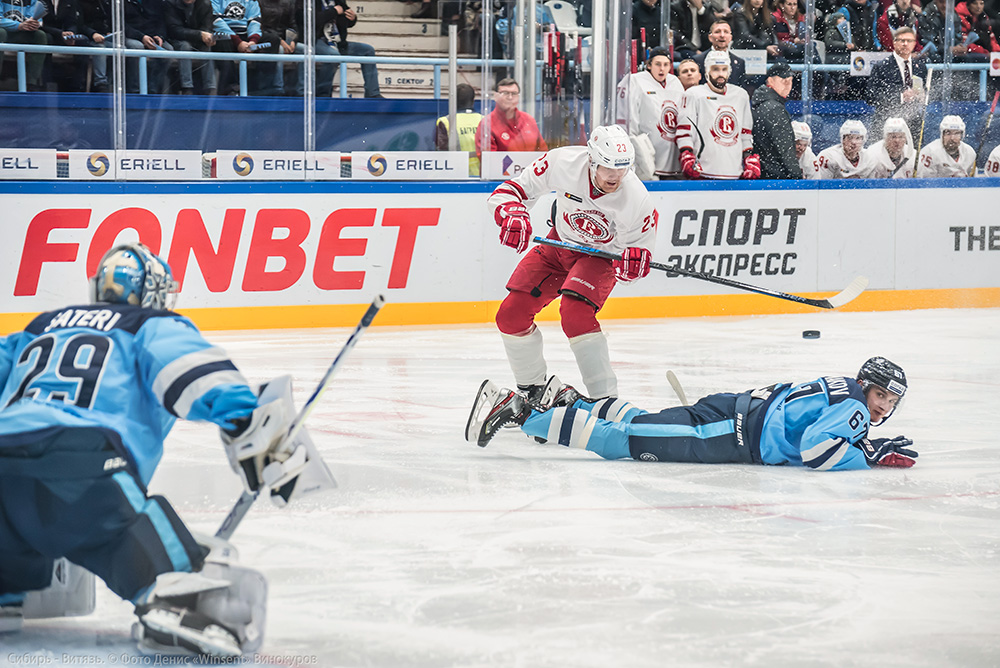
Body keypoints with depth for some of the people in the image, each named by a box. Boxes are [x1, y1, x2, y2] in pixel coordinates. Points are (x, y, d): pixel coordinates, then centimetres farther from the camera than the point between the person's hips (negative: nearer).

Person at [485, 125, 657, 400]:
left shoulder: (636, 199, -30)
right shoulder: (563, 162, -28)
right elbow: (511, 190, -16)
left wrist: (634, 263, -38)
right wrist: (512, 214, -38)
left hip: (602, 255, -4)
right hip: (560, 242, 4)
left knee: (575, 313, -30)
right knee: (511, 314, -4)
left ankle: (605, 399, -23)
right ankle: (532, 388, 20)